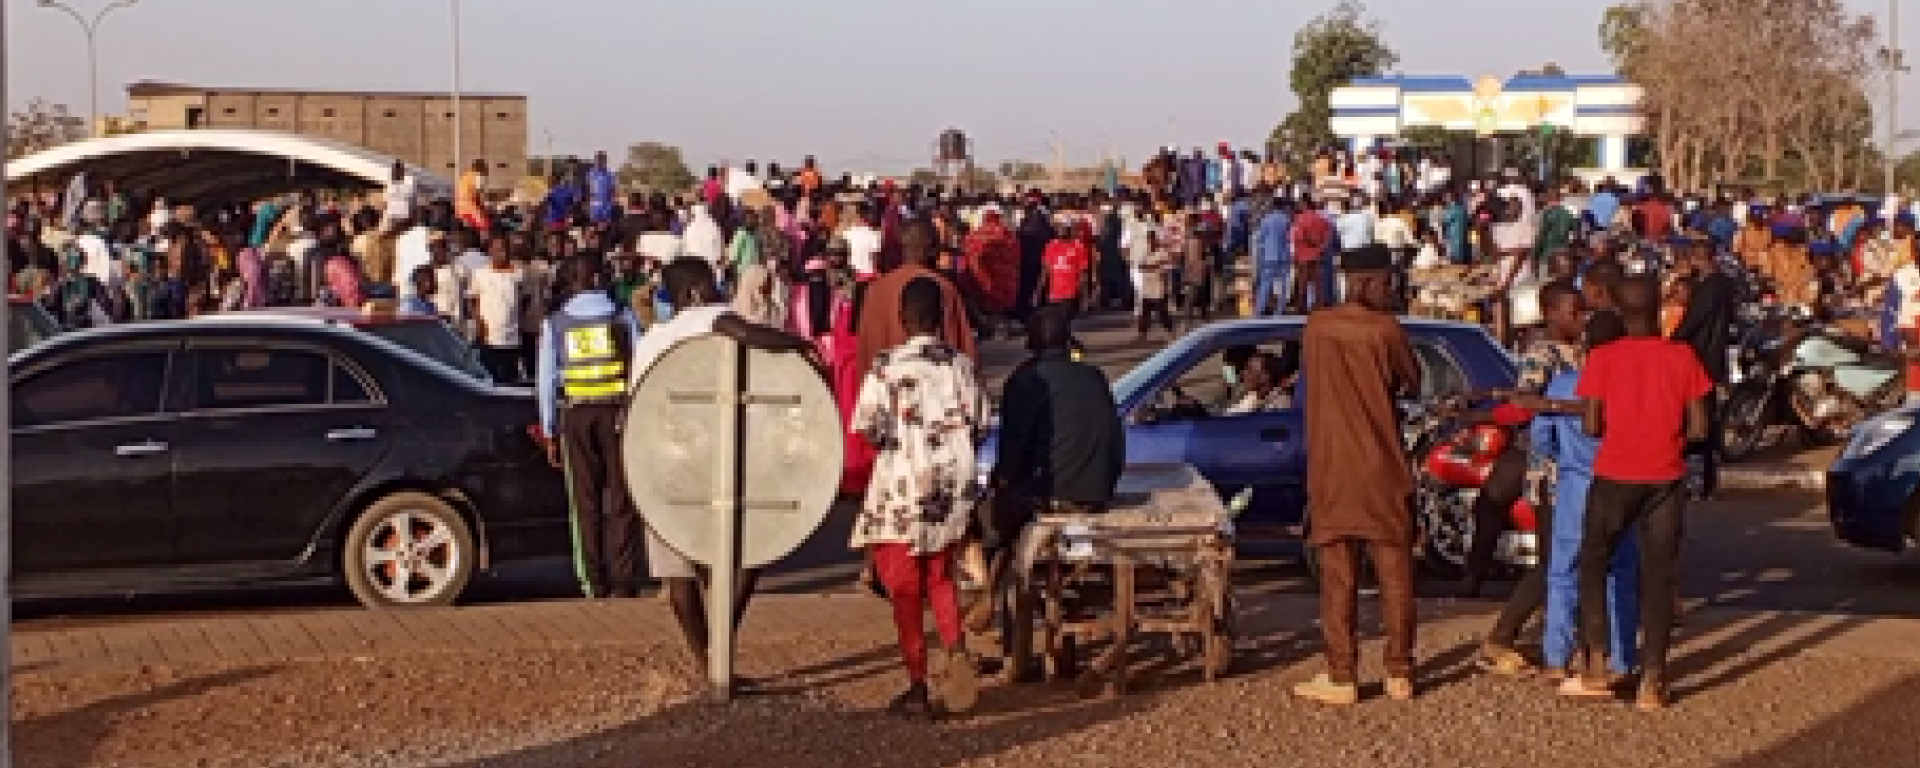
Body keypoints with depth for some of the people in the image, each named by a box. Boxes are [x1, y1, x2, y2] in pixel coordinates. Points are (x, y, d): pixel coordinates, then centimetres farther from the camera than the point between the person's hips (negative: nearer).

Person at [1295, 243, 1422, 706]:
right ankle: (1399, 674, 12)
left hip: (1330, 468, 2)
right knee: (1394, 572, 8)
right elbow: (1413, 386, 3)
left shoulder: (1316, 328, 1)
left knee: (1338, 576, 4)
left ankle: (1342, 677, 3)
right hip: (1382, 469, -2)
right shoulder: (1385, 329, -8)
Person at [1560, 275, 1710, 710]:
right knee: (1658, 577, 7)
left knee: (1593, 566, 14)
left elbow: (1592, 427, -7)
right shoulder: (1683, 357, -2)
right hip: (1666, 478, 1)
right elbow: (1698, 429, -2)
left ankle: (1596, 669, 6)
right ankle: (1652, 683, 4)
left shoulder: (1603, 359, -5)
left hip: (1614, 477, -1)